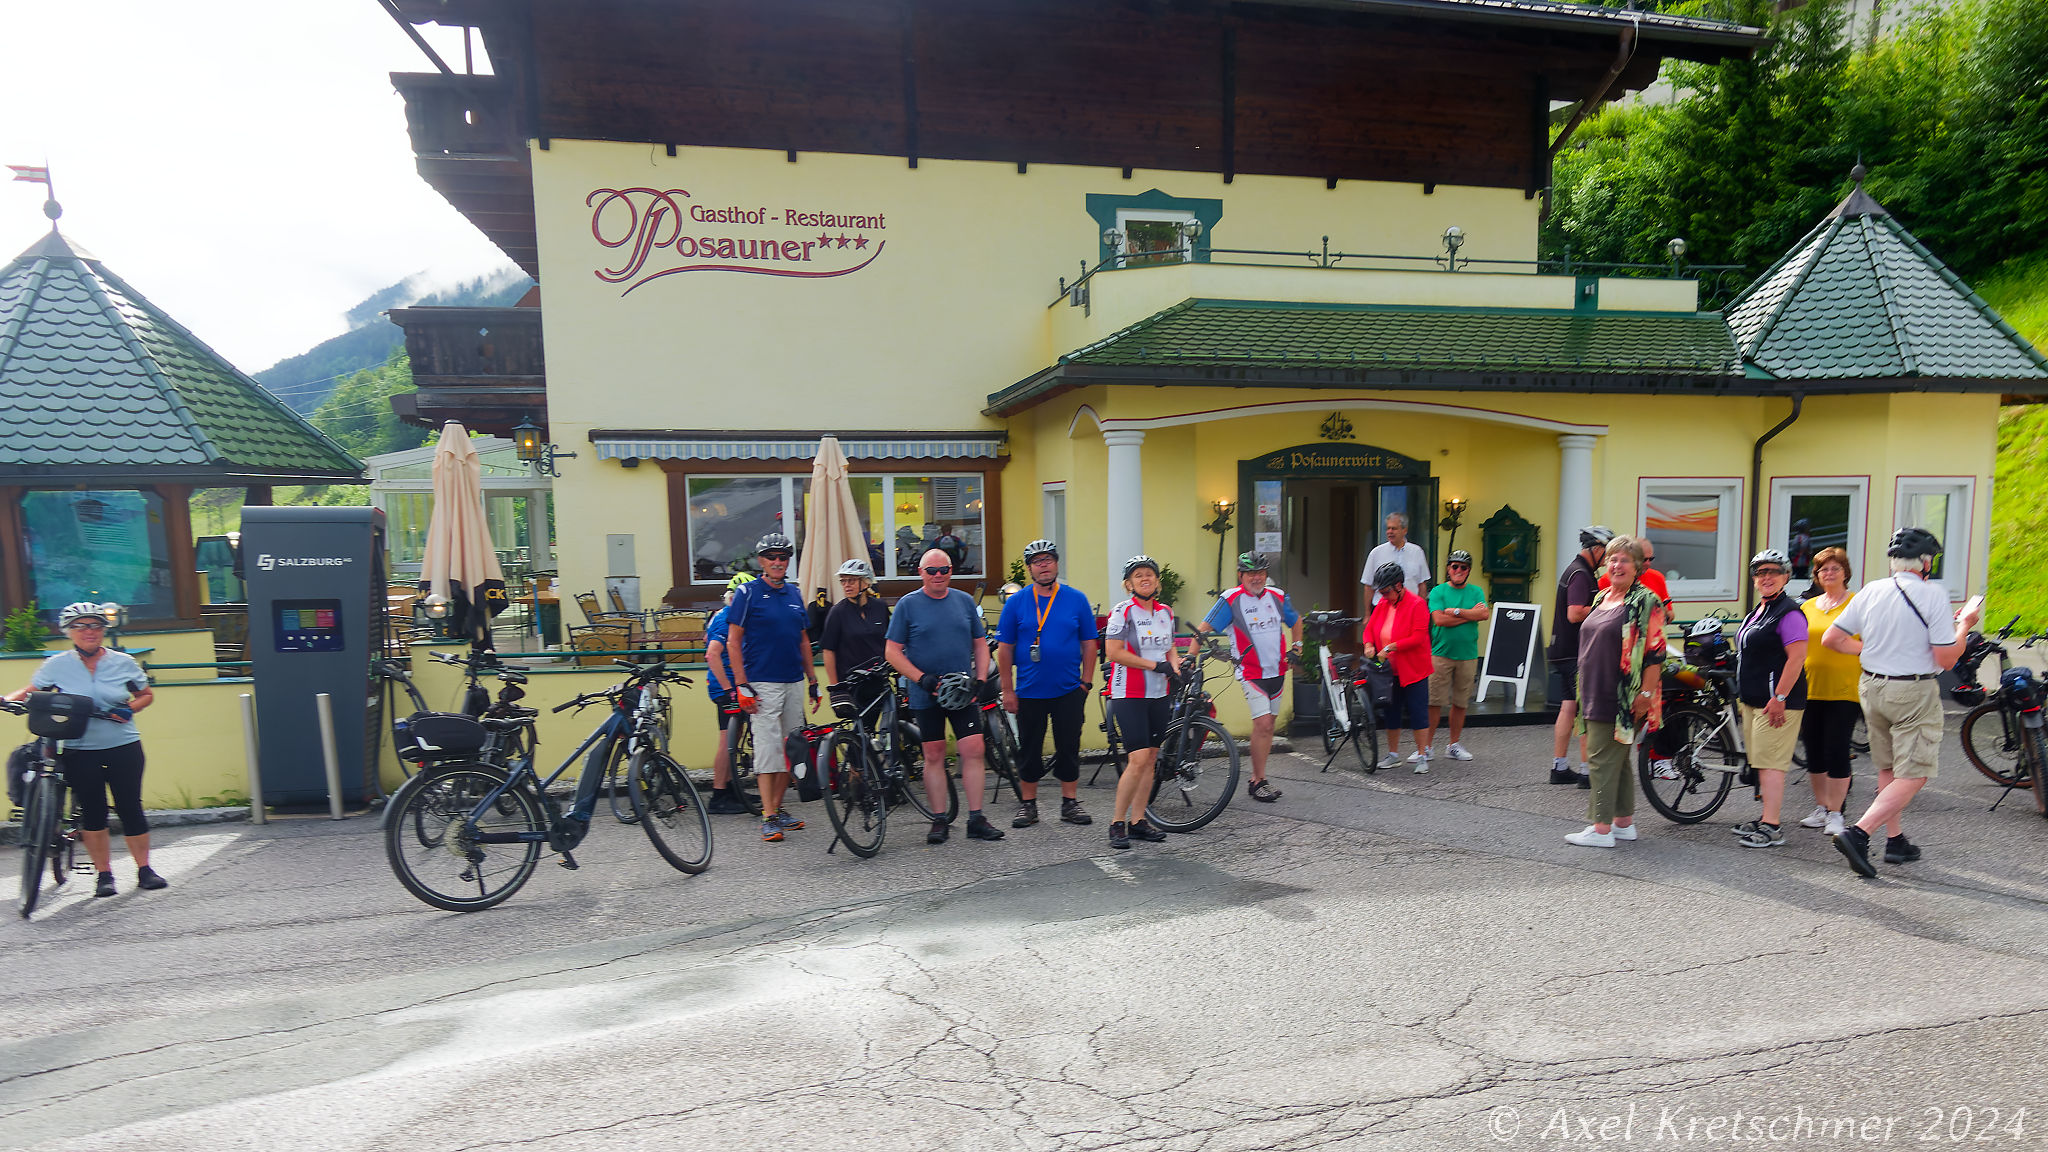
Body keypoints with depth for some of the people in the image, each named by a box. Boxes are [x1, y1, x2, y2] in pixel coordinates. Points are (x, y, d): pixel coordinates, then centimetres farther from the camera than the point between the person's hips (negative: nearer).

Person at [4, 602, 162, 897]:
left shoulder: (123, 662, 2)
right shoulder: (57, 665, 2)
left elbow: (147, 695, 12)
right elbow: (29, 692, 8)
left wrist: (129, 710, -7)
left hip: (123, 748, 0)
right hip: (79, 753, 0)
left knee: (130, 808, 2)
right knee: (92, 812, 5)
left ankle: (144, 869, 12)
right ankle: (104, 874, 16)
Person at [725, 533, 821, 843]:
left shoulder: (795, 594, 13)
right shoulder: (747, 593, -3)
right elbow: (733, 642, -6)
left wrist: (813, 681, 14)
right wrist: (741, 685, -12)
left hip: (793, 682, 6)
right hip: (762, 684, -6)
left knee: (791, 748, 8)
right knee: (768, 746, -7)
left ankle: (778, 809, 19)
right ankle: (769, 817, -3)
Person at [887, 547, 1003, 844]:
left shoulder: (965, 601, 9)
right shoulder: (908, 604, -1)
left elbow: (980, 645, 14)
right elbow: (893, 652, -2)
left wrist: (980, 679, -1)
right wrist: (922, 679, -14)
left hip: (963, 694, 2)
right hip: (926, 696, -2)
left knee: (973, 751, -4)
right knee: (934, 757, 5)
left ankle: (976, 819, 4)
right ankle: (940, 821, 14)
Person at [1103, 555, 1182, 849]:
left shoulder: (1166, 612, 11)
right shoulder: (1123, 611, -8)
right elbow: (1114, 652, -16)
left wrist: (1176, 667, 0)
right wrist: (1155, 665, -16)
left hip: (1159, 695, 6)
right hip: (1129, 695, -6)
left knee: (1150, 759, 7)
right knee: (1138, 759, -13)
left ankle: (1138, 821, 16)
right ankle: (1117, 823, -1)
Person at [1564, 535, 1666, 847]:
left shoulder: (1645, 602, -9)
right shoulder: (1602, 598, 15)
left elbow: (1655, 654, -15)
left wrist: (1645, 694, -19)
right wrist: (1584, 693, 22)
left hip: (1620, 700, -9)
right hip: (1596, 697, 9)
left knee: (1603, 759, -7)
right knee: (1617, 760, 15)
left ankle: (1601, 829, -3)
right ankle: (1624, 823, 24)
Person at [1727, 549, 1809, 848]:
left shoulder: (1789, 612, -13)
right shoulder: (1758, 611, 16)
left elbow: (1797, 657, -21)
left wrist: (1779, 698, -23)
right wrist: (1744, 695, 23)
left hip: (1777, 702, -10)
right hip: (1753, 700, 10)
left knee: (1770, 763, -9)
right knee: (1761, 764, 15)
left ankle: (1772, 827, -6)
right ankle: (1768, 816, 25)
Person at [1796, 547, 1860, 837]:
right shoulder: (1807, 607, 12)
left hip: (1845, 691, -5)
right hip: (1810, 690, 5)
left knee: (1837, 751, -5)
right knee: (1814, 752, 10)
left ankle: (1835, 814, 6)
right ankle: (1821, 809, 23)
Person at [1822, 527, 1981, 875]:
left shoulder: (1870, 591, 1)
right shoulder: (1933, 593, -13)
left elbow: (1831, 638, 3)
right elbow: (1946, 659, -12)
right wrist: (1964, 625, 2)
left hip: (1871, 687, 6)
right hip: (1914, 693, -6)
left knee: (1887, 769, 18)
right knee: (1913, 776, -1)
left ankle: (1895, 840, 27)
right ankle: (1858, 833, -15)